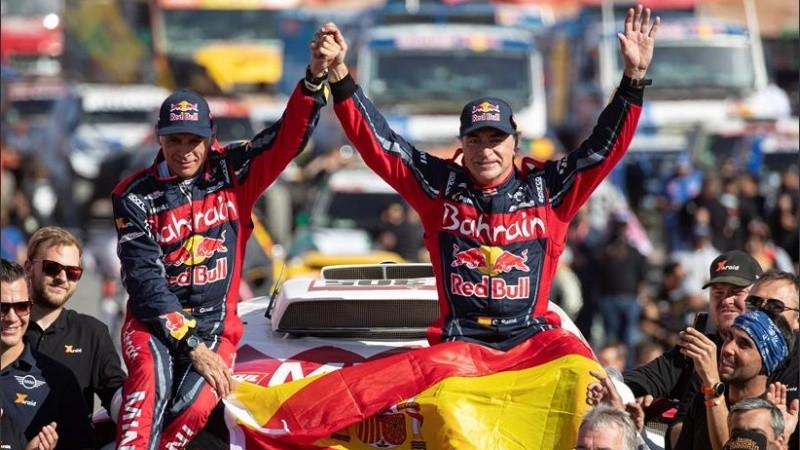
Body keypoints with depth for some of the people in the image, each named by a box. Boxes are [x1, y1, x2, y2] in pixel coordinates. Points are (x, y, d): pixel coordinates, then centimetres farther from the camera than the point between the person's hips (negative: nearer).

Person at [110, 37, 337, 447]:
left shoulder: (232, 172, 3)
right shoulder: (134, 197, -3)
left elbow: (289, 136, -8)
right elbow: (145, 282, -10)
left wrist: (316, 75, -26)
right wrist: (192, 347, -20)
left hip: (217, 326, 2)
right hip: (154, 325, -2)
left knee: (195, 406, -27)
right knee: (152, 375, -35)